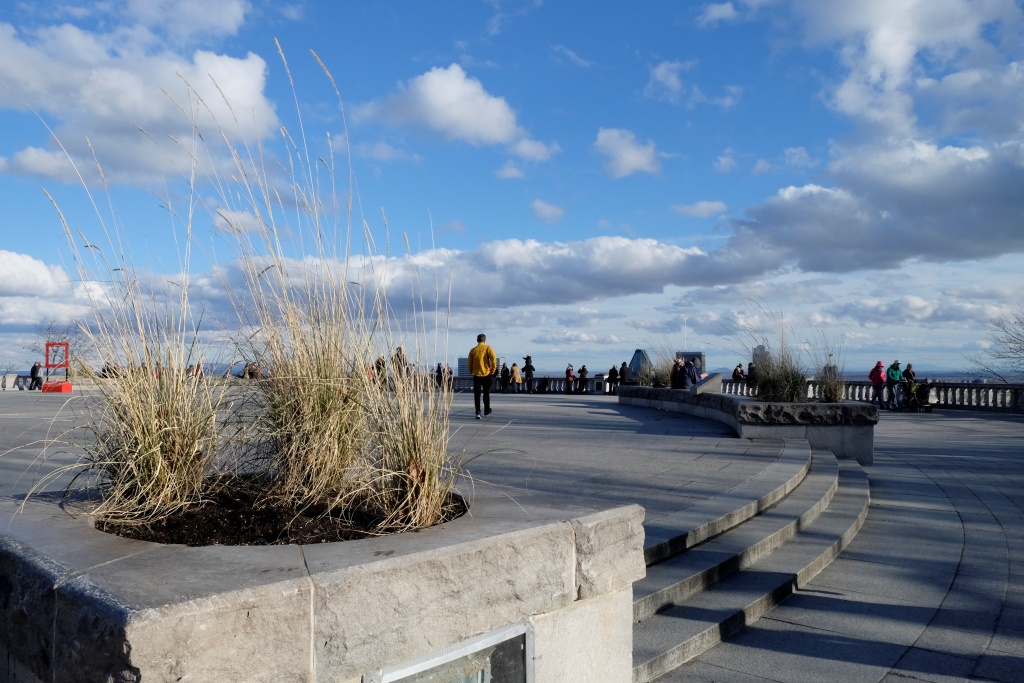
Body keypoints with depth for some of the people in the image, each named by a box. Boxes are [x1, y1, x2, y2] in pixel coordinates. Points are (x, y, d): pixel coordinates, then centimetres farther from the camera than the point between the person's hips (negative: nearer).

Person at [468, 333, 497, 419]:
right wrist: (493, 370, -4)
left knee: (477, 394, 0)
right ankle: (487, 410, 27)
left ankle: (478, 412, -12)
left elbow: (470, 363, 4)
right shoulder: (487, 348, -3)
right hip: (486, 374, -1)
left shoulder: (473, 350, 5)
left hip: (476, 374, 1)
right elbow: (493, 358, -16)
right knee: (486, 393, 16)